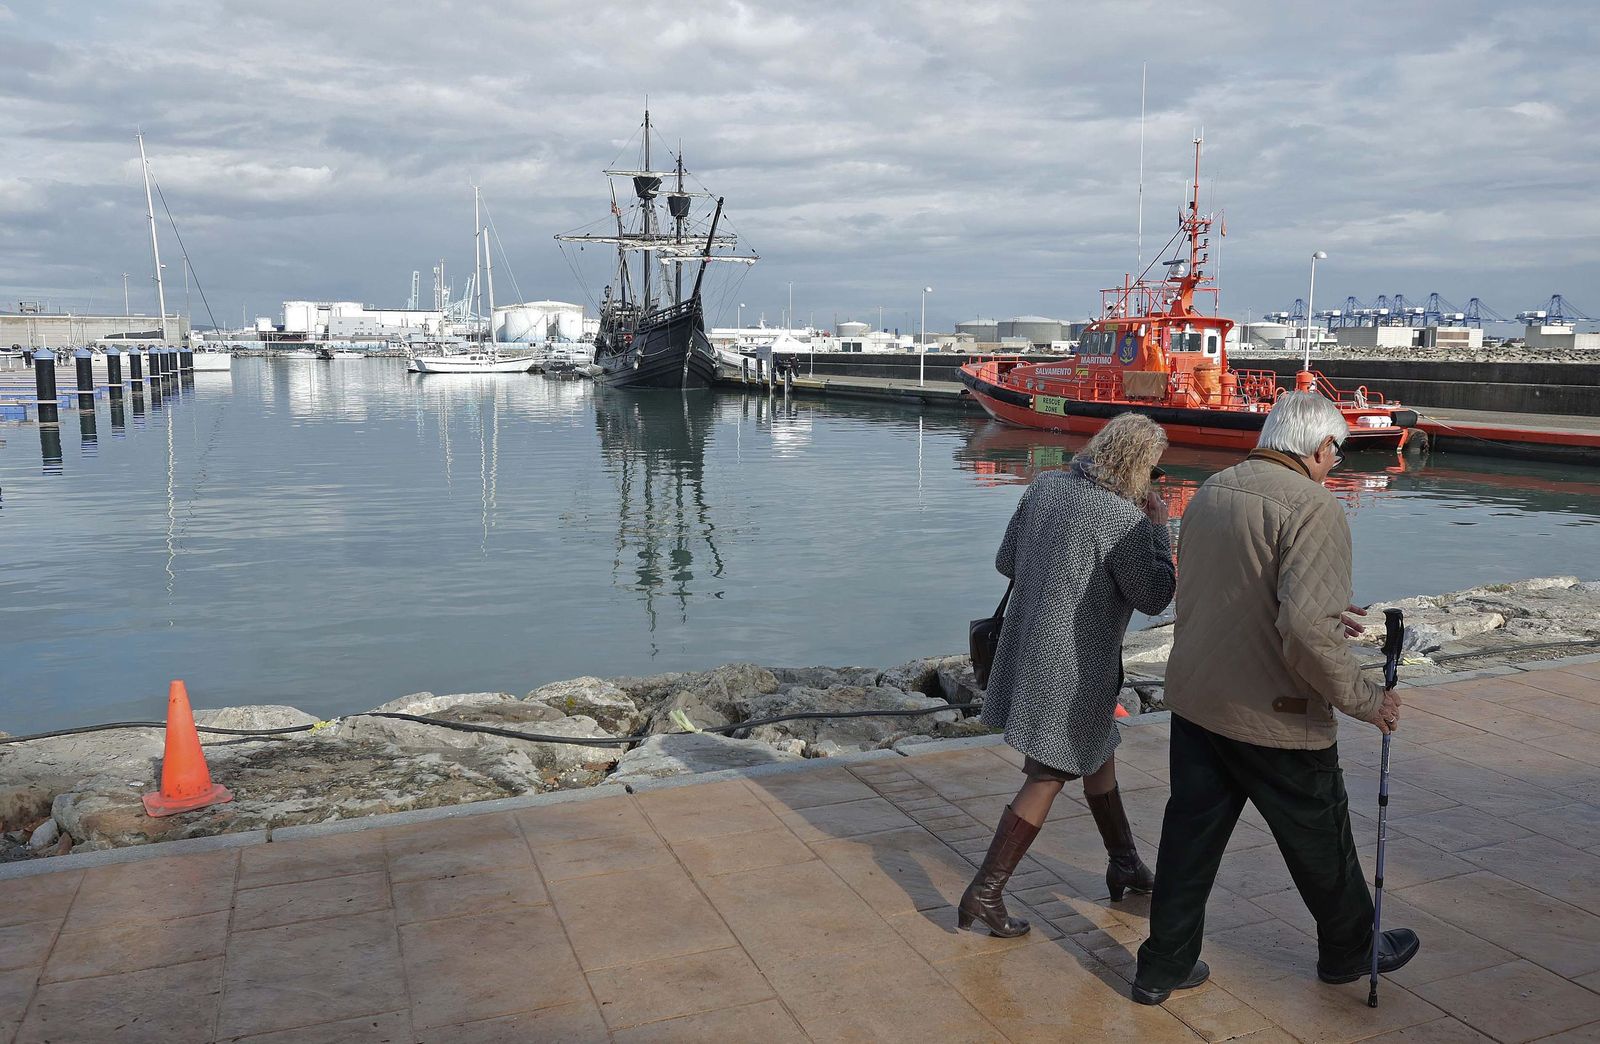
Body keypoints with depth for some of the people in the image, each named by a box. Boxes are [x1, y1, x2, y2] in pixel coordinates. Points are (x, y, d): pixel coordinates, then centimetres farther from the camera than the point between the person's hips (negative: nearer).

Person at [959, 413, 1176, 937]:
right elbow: (1154, 598, -10)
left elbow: (1006, 562, 7)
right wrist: (1158, 527, -2)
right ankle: (984, 893, 8)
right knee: (1047, 778, 4)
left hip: (1029, 647, 8)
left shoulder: (1045, 486, -1)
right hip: (1073, 666, -8)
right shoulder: (1123, 518, -21)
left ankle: (1124, 864, 40)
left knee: (1098, 753, 24)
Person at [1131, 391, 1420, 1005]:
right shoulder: (1311, 506, -20)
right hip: (1273, 719, -6)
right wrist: (1363, 699, -15)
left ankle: (1163, 967, 23)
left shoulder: (1211, 491, 6)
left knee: (1191, 833, 15)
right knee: (1321, 842, 17)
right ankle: (1350, 951, 40)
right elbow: (1307, 629, -29)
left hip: (1193, 699, 7)